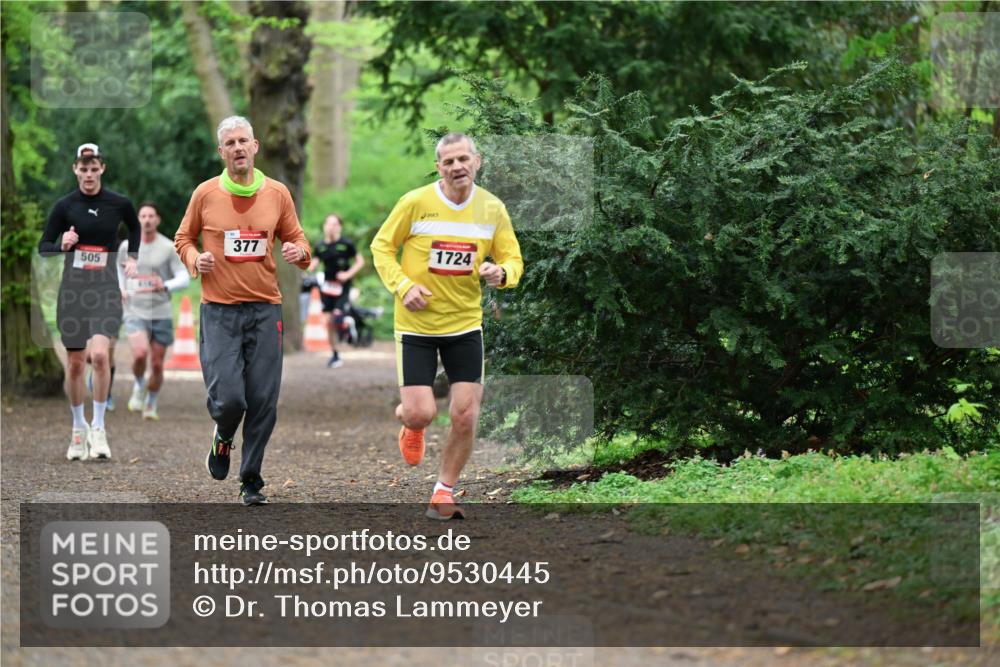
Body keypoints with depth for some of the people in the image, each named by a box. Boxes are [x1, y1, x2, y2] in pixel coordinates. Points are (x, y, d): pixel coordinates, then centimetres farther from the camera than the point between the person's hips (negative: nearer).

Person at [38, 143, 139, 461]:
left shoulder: (119, 204, 0)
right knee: (75, 362, 5)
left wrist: (132, 258, 10)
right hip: (73, 288, 1)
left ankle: (98, 427, -8)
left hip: (106, 289, -1)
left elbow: (134, 228, 23)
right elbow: (43, 247, 3)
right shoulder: (64, 206, -1)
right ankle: (78, 428, 22)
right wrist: (63, 245, -16)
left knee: (100, 354, -20)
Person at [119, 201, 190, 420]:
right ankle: (139, 386, 6)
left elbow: (184, 278, -9)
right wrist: (121, 289, 4)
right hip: (135, 313, 0)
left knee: (157, 365, 4)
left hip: (161, 314, 0)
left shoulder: (168, 248, -5)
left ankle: (151, 404, 27)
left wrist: (165, 286, -29)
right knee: (140, 355, -24)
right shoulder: (127, 246, 2)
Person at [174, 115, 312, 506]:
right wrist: (194, 259, -7)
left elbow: (296, 240, 15)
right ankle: (223, 438, 24)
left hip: (265, 309, 2)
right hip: (219, 309, -2)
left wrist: (299, 252, -8)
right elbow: (183, 238, 14)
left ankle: (251, 480, 15)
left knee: (263, 401, 0)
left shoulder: (277, 193, 5)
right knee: (228, 398, -12)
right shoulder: (205, 194, 2)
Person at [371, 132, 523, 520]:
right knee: (420, 413, -9)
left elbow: (513, 259, 6)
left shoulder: (493, 209, -1)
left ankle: (444, 493, 18)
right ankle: (411, 426, 32)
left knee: (465, 417, -3)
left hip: (465, 324, 3)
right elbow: (381, 247, 0)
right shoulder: (416, 203, -11)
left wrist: (501, 273, -18)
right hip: (416, 324, -3)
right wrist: (403, 285, -15)